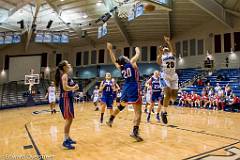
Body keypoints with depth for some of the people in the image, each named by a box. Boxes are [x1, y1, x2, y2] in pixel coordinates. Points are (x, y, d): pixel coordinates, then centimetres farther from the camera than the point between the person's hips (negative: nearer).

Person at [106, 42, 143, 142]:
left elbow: (114, 60, 26)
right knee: (138, 111, -6)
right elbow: (138, 54, 12)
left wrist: (110, 49, 33)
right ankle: (135, 132, -15)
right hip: (134, 88, -6)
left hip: (125, 88, 6)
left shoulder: (120, 67, 11)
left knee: (121, 106, 30)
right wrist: (137, 49, 35)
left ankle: (110, 120, 40)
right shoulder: (132, 62, -1)